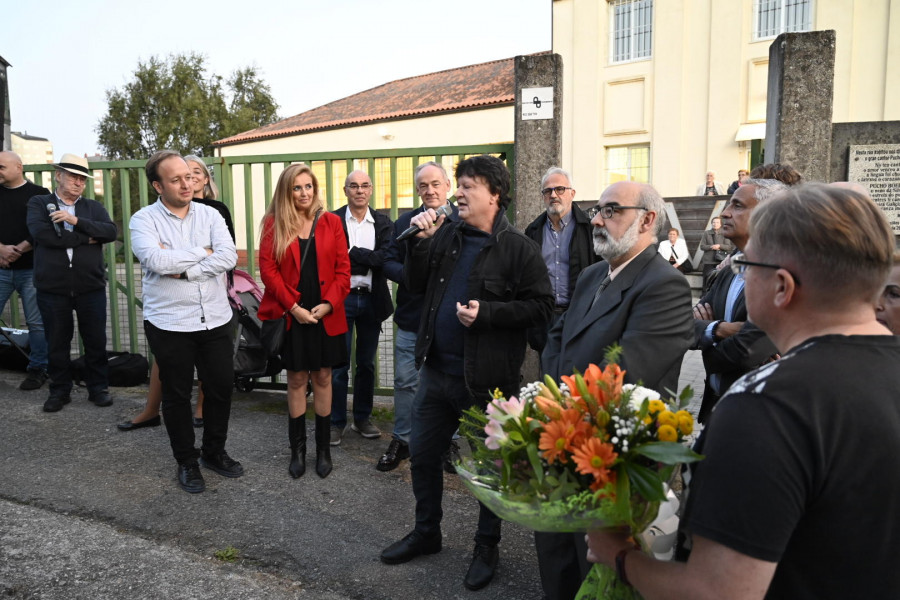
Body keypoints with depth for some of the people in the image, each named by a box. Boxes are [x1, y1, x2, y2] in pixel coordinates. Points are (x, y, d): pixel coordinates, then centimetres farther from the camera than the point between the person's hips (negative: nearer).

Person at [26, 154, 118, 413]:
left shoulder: (94, 207, 10)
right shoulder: (38, 203, 4)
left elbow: (111, 232, -8)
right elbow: (42, 234, -14)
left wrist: (76, 221, -18)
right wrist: (87, 239, -10)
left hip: (91, 287, 1)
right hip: (52, 288, -1)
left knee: (96, 341, 8)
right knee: (57, 343, 10)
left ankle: (98, 387, 23)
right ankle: (59, 390, 26)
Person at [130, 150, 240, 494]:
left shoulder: (210, 215, 3)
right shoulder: (144, 219, -4)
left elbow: (229, 257, -12)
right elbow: (156, 260, -22)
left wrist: (182, 269, -18)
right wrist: (202, 252, -12)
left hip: (215, 319, 3)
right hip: (169, 323, -3)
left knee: (221, 387, 10)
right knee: (177, 395, 9)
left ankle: (214, 452, 32)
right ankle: (186, 462, 27)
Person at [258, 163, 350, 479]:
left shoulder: (331, 222, 4)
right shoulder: (274, 224, 1)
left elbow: (343, 269, 2)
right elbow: (268, 269, -4)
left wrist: (328, 304, -10)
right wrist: (293, 307, -11)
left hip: (326, 315, 1)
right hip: (291, 315, -1)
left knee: (322, 378, 8)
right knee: (296, 379, 8)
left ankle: (323, 448, 21)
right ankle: (297, 449, 21)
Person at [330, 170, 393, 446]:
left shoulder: (383, 223, 5)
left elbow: (386, 258, -11)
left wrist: (352, 253, -15)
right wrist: (368, 260, -17)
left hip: (372, 300, 3)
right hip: (341, 299, -3)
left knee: (366, 363, 13)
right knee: (338, 365, 2)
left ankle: (362, 418, 27)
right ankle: (337, 421, 16)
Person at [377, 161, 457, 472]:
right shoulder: (405, 222, 8)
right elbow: (389, 262, 5)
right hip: (412, 317, 2)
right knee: (405, 381, 10)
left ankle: (449, 441, 29)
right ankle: (401, 440, 27)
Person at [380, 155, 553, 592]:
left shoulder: (517, 247, -12)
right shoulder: (446, 234, 4)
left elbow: (540, 306, -14)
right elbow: (415, 285, 9)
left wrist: (487, 312, -22)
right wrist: (421, 243, -5)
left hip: (487, 379, -5)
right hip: (437, 370, 6)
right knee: (422, 454, 17)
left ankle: (487, 546, 34)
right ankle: (426, 533, 40)